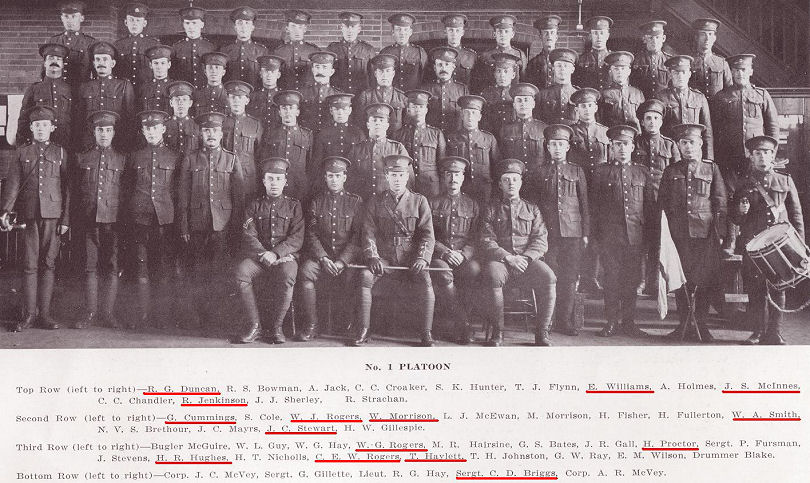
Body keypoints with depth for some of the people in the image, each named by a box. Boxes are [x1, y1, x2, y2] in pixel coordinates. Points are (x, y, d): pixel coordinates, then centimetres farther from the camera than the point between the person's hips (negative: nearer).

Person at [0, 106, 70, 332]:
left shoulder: (61, 153, 10)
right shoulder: (21, 153, 11)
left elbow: (67, 187, 7)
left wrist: (66, 218, 0)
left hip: (53, 215, 0)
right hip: (29, 215, 0)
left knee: (48, 264, 2)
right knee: (29, 265, 0)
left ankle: (44, 313, 8)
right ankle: (28, 314, 4)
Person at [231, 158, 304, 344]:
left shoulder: (294, 205, 11)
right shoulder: (254, 206, 15)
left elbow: (297, 238, 0)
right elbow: (249, 235, 3)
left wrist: (276, 254, -17)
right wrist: (263, 254, -17)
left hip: (286, 255, -2)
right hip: (258, 255, 2)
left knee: (287, 276, -36)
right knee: (241, 271, -31)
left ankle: (276, 327, -19)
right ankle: (254, 327, -23)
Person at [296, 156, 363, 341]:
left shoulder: (355, 201, 8)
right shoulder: (316, 202, 12)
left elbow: (357, 236, 0)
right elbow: (311, 234, 5)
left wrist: (342, 261, -13)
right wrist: (323, 258, -12)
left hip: (348, 257, -1)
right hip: (321, 255, 1)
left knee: (353, 277, -31)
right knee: (305, 270, -29)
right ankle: (311, 325, -19)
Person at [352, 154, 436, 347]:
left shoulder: (419, 201, 9)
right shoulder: (375, 202, 10)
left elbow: (427, 235, 3)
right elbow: (369, 233, 3)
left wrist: (422, 258, -13)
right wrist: (372, 257, -14)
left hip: (410, 259, 0)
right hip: (383, 257, 1)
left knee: (424, 280, -29)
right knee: (365, 276, -27)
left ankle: (427, 334, -20)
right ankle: (362, 332, -20)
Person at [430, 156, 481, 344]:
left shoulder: (472, 205, 18)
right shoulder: (432, 203, 14)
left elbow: (475, 238, 10)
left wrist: (463, 254, -11)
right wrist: (444, 252, -12)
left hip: (464, 256, 1)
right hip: (439, 256, -1)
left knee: (475, 269, -35)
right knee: (443, 273, -37)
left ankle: (461, 322, -24)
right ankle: (464, 323, -27)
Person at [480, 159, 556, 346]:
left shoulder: (532, 209, 19)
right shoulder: (491, 210, 14)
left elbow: (541, 241, 8)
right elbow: (487, 242, 2)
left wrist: (526, 257, -12)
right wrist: (508, 257, -14)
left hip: (528, 259, 1)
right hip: (499, 258, -1)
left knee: (548, 278, -29)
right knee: (493, 276, -36)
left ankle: (542, 332, -17)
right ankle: (497, 333, -23)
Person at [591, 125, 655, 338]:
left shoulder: (642, 173, 13)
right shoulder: (601, 172, 7)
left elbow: (650, 206, 14)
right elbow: (594, 204, 7)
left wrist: (647, 232, 5)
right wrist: (598, 232, 0)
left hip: (635, 235, 2)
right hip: (610, 235, -1)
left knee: (632, 279, 3)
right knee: (611, 278, -1)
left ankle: (629, 322, 11)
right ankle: (612, 321, 6)